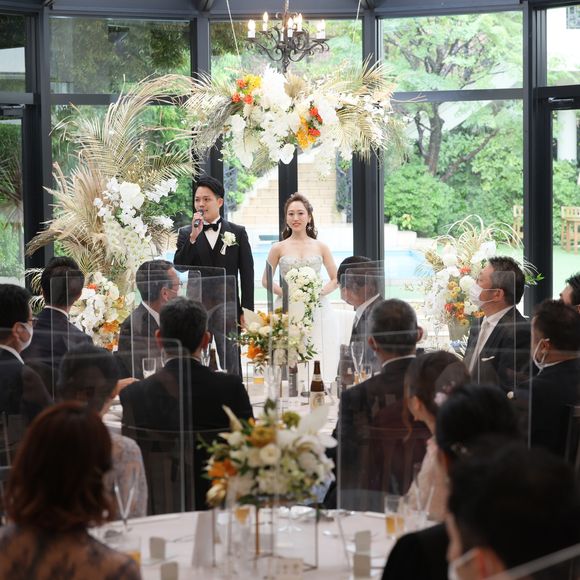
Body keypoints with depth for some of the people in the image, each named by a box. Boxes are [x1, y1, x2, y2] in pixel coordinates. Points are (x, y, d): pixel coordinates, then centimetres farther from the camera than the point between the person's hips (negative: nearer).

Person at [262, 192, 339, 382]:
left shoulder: (321, 247, 9)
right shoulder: (278, 248, 6)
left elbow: (335, 279, 13)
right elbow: (266, 281, 8)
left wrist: (320, 292, -6)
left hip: (319, 312, 1)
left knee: (321, 365, -5)